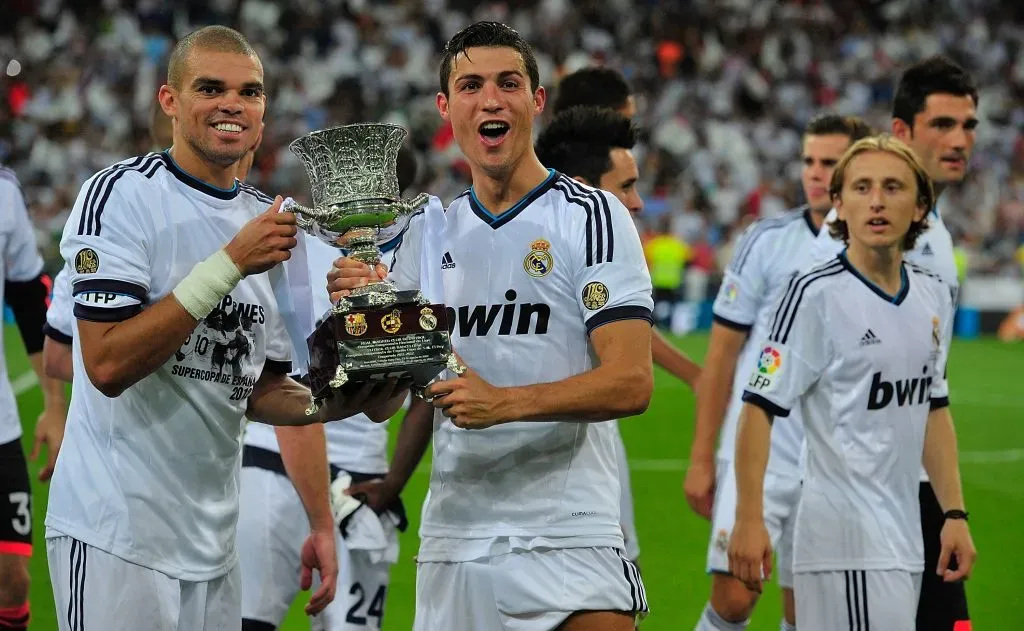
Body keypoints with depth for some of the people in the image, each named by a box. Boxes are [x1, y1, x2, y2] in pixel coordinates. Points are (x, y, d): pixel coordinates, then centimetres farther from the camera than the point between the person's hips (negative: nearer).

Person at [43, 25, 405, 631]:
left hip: (213, 538, 7)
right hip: (116, 530, -7)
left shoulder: (274, 224, 12)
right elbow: (109, 365, -19)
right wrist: (230, 265, -22)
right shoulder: (120, 195, -10)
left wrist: (342, 401, -3)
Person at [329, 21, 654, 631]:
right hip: (453, 536, 5)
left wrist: (506, 402, -25)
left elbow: (631, 382, -13)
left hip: (568, 538, -5)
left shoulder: (592, 216, -4)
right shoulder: (430, 232, 13)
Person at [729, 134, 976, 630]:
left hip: (905, 539, 7)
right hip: (845, 535, -7)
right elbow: (759, 408, -12)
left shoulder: (934, 295, 11)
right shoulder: (816, 293, -11)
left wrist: (955, 513, 16)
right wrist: (748, 521, -17)